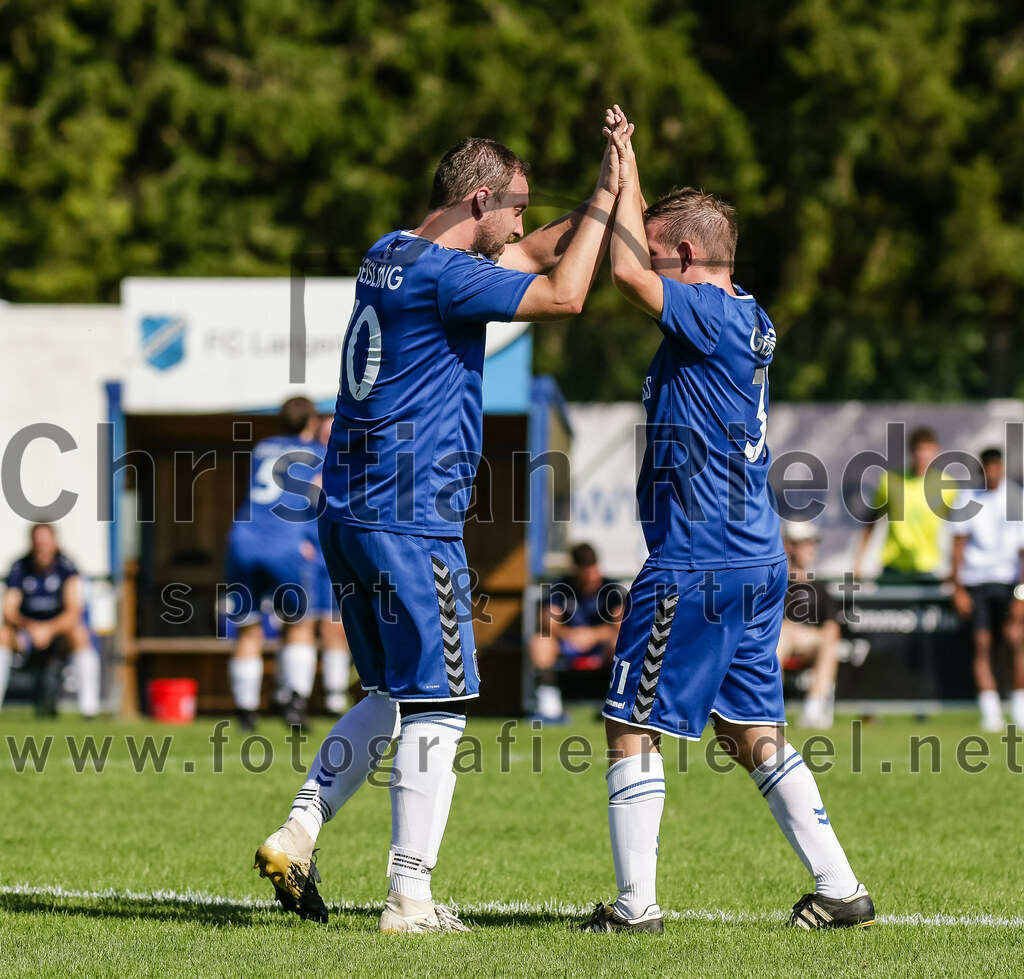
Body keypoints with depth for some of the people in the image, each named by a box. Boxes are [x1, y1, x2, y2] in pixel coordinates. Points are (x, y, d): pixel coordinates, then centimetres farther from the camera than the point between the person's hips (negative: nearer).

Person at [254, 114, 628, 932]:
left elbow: (535, 256, 26)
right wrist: (606, 199, -7)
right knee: (433, 709, -2)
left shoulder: (390, 255, 14)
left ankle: (298, 835, 11)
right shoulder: (444, 273, -14)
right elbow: (563, 295, -16)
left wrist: (604, 202, 19)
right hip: (412, 520, -9)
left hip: (348, 510, 9)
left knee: (393, 697, 19)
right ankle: (410, 898, -1)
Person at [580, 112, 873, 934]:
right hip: (756, 564, 9)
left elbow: (628, 273, -26)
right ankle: (840, 890, 11)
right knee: (754, 731, 13)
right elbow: (643, 265, 26)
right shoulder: (748, 322, 13)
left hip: (694, 568, -9)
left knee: (634, 727, -2)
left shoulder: (713, 316, -13)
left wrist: (627, 178, -14)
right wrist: (626, 186, 19)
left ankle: (637, 904, -1)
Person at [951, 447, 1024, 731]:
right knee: (982, 645, -4)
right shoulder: (967, 498, 4)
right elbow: (958, 544, 9)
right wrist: (958, 588, 3)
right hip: (975, 580, 1)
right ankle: (991, 714, -2)